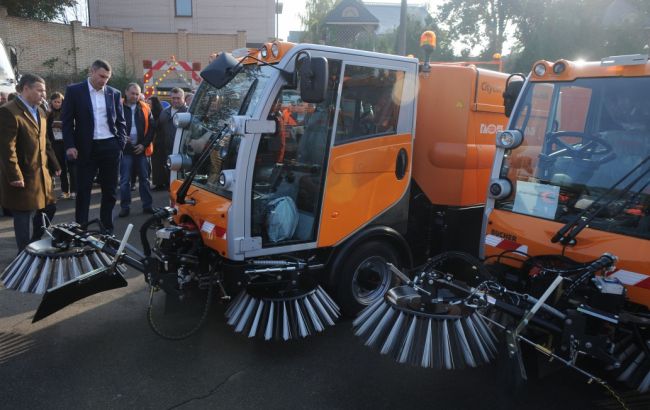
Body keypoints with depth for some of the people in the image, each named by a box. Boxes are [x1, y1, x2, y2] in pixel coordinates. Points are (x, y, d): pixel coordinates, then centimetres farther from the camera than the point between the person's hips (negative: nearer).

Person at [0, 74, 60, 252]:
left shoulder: (39, 111, 14)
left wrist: (54, 165, 16)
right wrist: (14, 176, -20)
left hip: (42, 174, 8)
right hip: (24, 177, -8)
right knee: (24, 219, 2)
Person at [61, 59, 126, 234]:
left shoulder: (114, 93, 8)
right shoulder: (74, 91, 1)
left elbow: (120, 121, 12)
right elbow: (67, 120, 0)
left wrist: (121, 142, -1)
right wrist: (70, 145, -10)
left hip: (110, 147, 3)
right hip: (86, 147, -2)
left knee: (110, 190, 8)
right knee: (83, 189, 3)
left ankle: (107, 227, 18)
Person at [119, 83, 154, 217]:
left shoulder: (145, 108, 6)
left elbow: (151, 128, 5)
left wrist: (144, 144, -4)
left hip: (141, 149, 2)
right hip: (125, 149, -2)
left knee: (144, 178, 9)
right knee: (125, 180, 2)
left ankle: (147, 205, 16)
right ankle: (125, 207, 9)